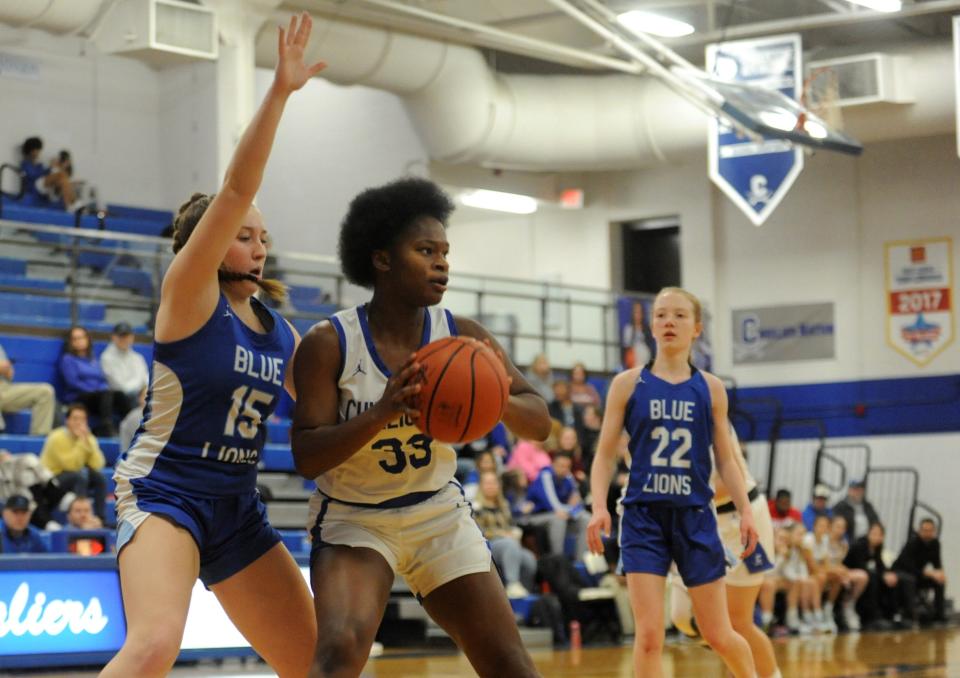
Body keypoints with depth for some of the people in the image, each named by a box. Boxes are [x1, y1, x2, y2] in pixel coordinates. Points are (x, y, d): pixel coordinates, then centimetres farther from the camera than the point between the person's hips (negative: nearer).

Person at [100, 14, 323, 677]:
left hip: (238, 509, 8)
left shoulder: (278, 330, 10)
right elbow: (235, 193, -21)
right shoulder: (188, 295, -8)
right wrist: (278, 93, -29)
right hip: (164, 493, -8)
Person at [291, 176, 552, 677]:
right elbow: (306, 457, -21)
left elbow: (539, 423, -9)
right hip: (354, 519, -4)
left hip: (439, 515, 4)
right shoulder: (328, 344, -17)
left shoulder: (462, 337, -8)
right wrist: (381, 413, -37)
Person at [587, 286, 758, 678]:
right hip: (644, 517, -1)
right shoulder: (628, 384, 1)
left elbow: (725, 459, 9)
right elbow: (605, 455, 2)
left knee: (718, 635, 7)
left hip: (695, 518, 1)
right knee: (648, 635, -10)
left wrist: (746, 510, -3)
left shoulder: (710, 389, 5)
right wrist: (599, 506, -13)